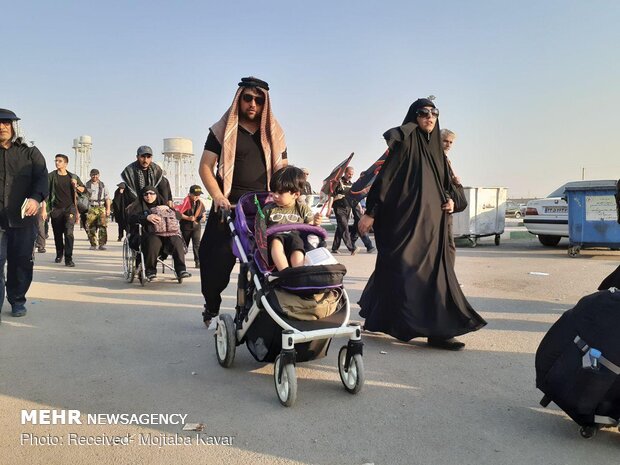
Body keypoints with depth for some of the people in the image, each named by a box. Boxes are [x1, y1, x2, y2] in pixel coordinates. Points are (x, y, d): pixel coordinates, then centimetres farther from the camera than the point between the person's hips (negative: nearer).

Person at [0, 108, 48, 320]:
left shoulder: (30, 153, 9)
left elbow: (42, 178, -4)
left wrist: (36, 198, -24)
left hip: (23, 218, 0)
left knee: (22, 261, 8)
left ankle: (17, 300, 22)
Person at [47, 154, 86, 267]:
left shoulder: (73, 177, 8)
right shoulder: (51, 176, 4)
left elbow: (83, 189, 15)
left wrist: (76, 186, -6)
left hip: (69, 208, -1)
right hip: (56, 209, 1)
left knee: (69, 232, -14)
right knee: (57, 234, 11)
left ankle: (68, 259, -15)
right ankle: (59, 255, 32)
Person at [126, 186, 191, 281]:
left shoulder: (163, 204, 28)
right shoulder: (139, 206, 19)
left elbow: (178, 215, 17)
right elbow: (130, 218, -2)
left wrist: (168, 209, -2)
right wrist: (146, 217, -17)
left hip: (166, 233, 2)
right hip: (148, 234, -2)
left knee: (177, 241, -31)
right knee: (153, 242, -38)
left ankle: (181, 269, -31)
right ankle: (150, 271, -22)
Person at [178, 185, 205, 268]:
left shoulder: (200, 203, 2)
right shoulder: (186, 202, -15)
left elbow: (202, 212, 17)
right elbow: (178, 213, -20)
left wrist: (203, 216, -5)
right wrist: (188, 218, -27)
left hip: (196, 225, 3)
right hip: (186, 226, -3)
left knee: (197, 244, -9)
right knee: (184, 244, 12)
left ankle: (198, 262, -8)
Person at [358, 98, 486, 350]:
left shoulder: (435, 148, 17)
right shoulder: (402, 141, -5)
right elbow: (383, 175, -10)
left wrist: (447, 201, 5)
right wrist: (370, 212, -15)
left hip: (430, 222, 7)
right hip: (404, 219, -7)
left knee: (433, 270, 3)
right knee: (404, 270, -3)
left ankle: (436, 330, 6)